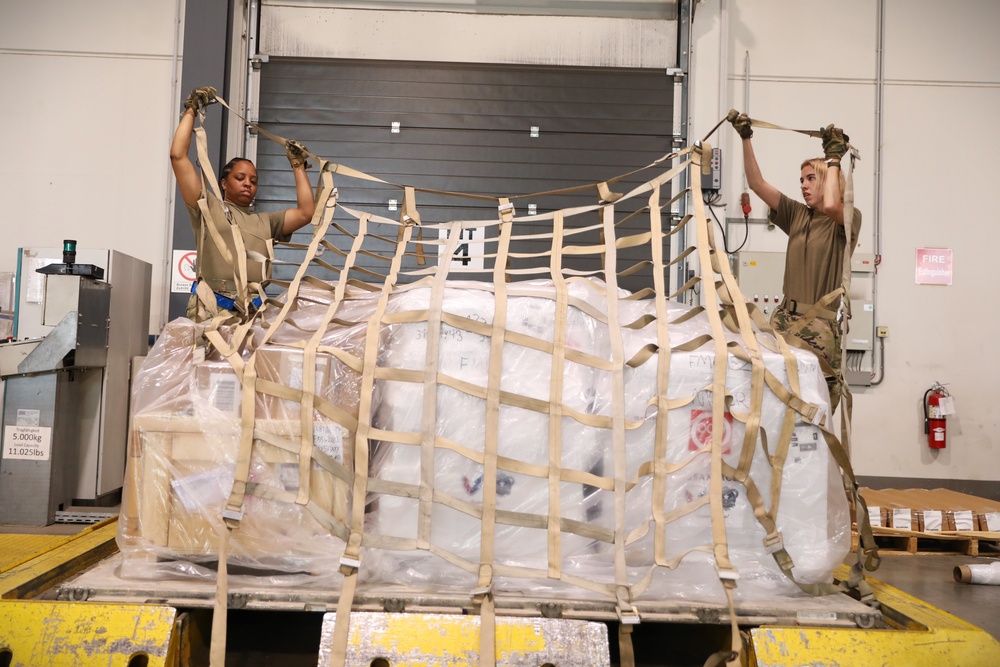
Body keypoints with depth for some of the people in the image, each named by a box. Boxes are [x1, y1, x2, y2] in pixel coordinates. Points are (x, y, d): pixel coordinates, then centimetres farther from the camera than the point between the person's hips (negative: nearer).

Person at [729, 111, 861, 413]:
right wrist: (745, 139, 4)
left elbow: (831, 206, -20)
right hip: (785, 317, 5)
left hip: (819, 325, -5)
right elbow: (757, 184, 11)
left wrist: (834, 159, -8)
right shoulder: (797, 215, 18)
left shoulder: (849, 219, 4)